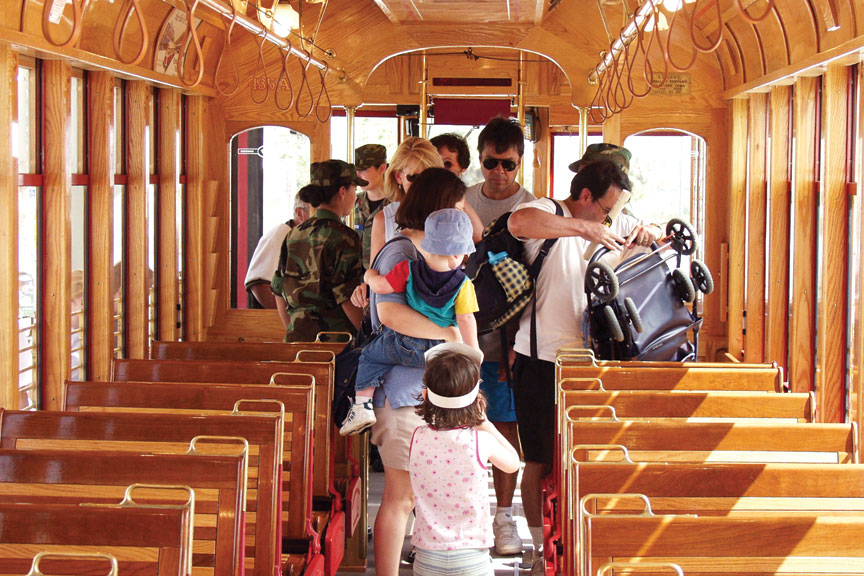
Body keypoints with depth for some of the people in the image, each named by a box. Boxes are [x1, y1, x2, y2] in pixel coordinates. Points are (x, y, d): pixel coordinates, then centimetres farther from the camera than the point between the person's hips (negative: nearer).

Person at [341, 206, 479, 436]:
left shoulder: (408, 270, -10)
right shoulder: (462, 284, -12)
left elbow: (380, 286, -11)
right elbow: (466, 320, -11)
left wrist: (370, 276, 13)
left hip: (406, 346, 1)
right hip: (443, 350, 0)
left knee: (370, 356, 21)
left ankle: (362, 405, 11)